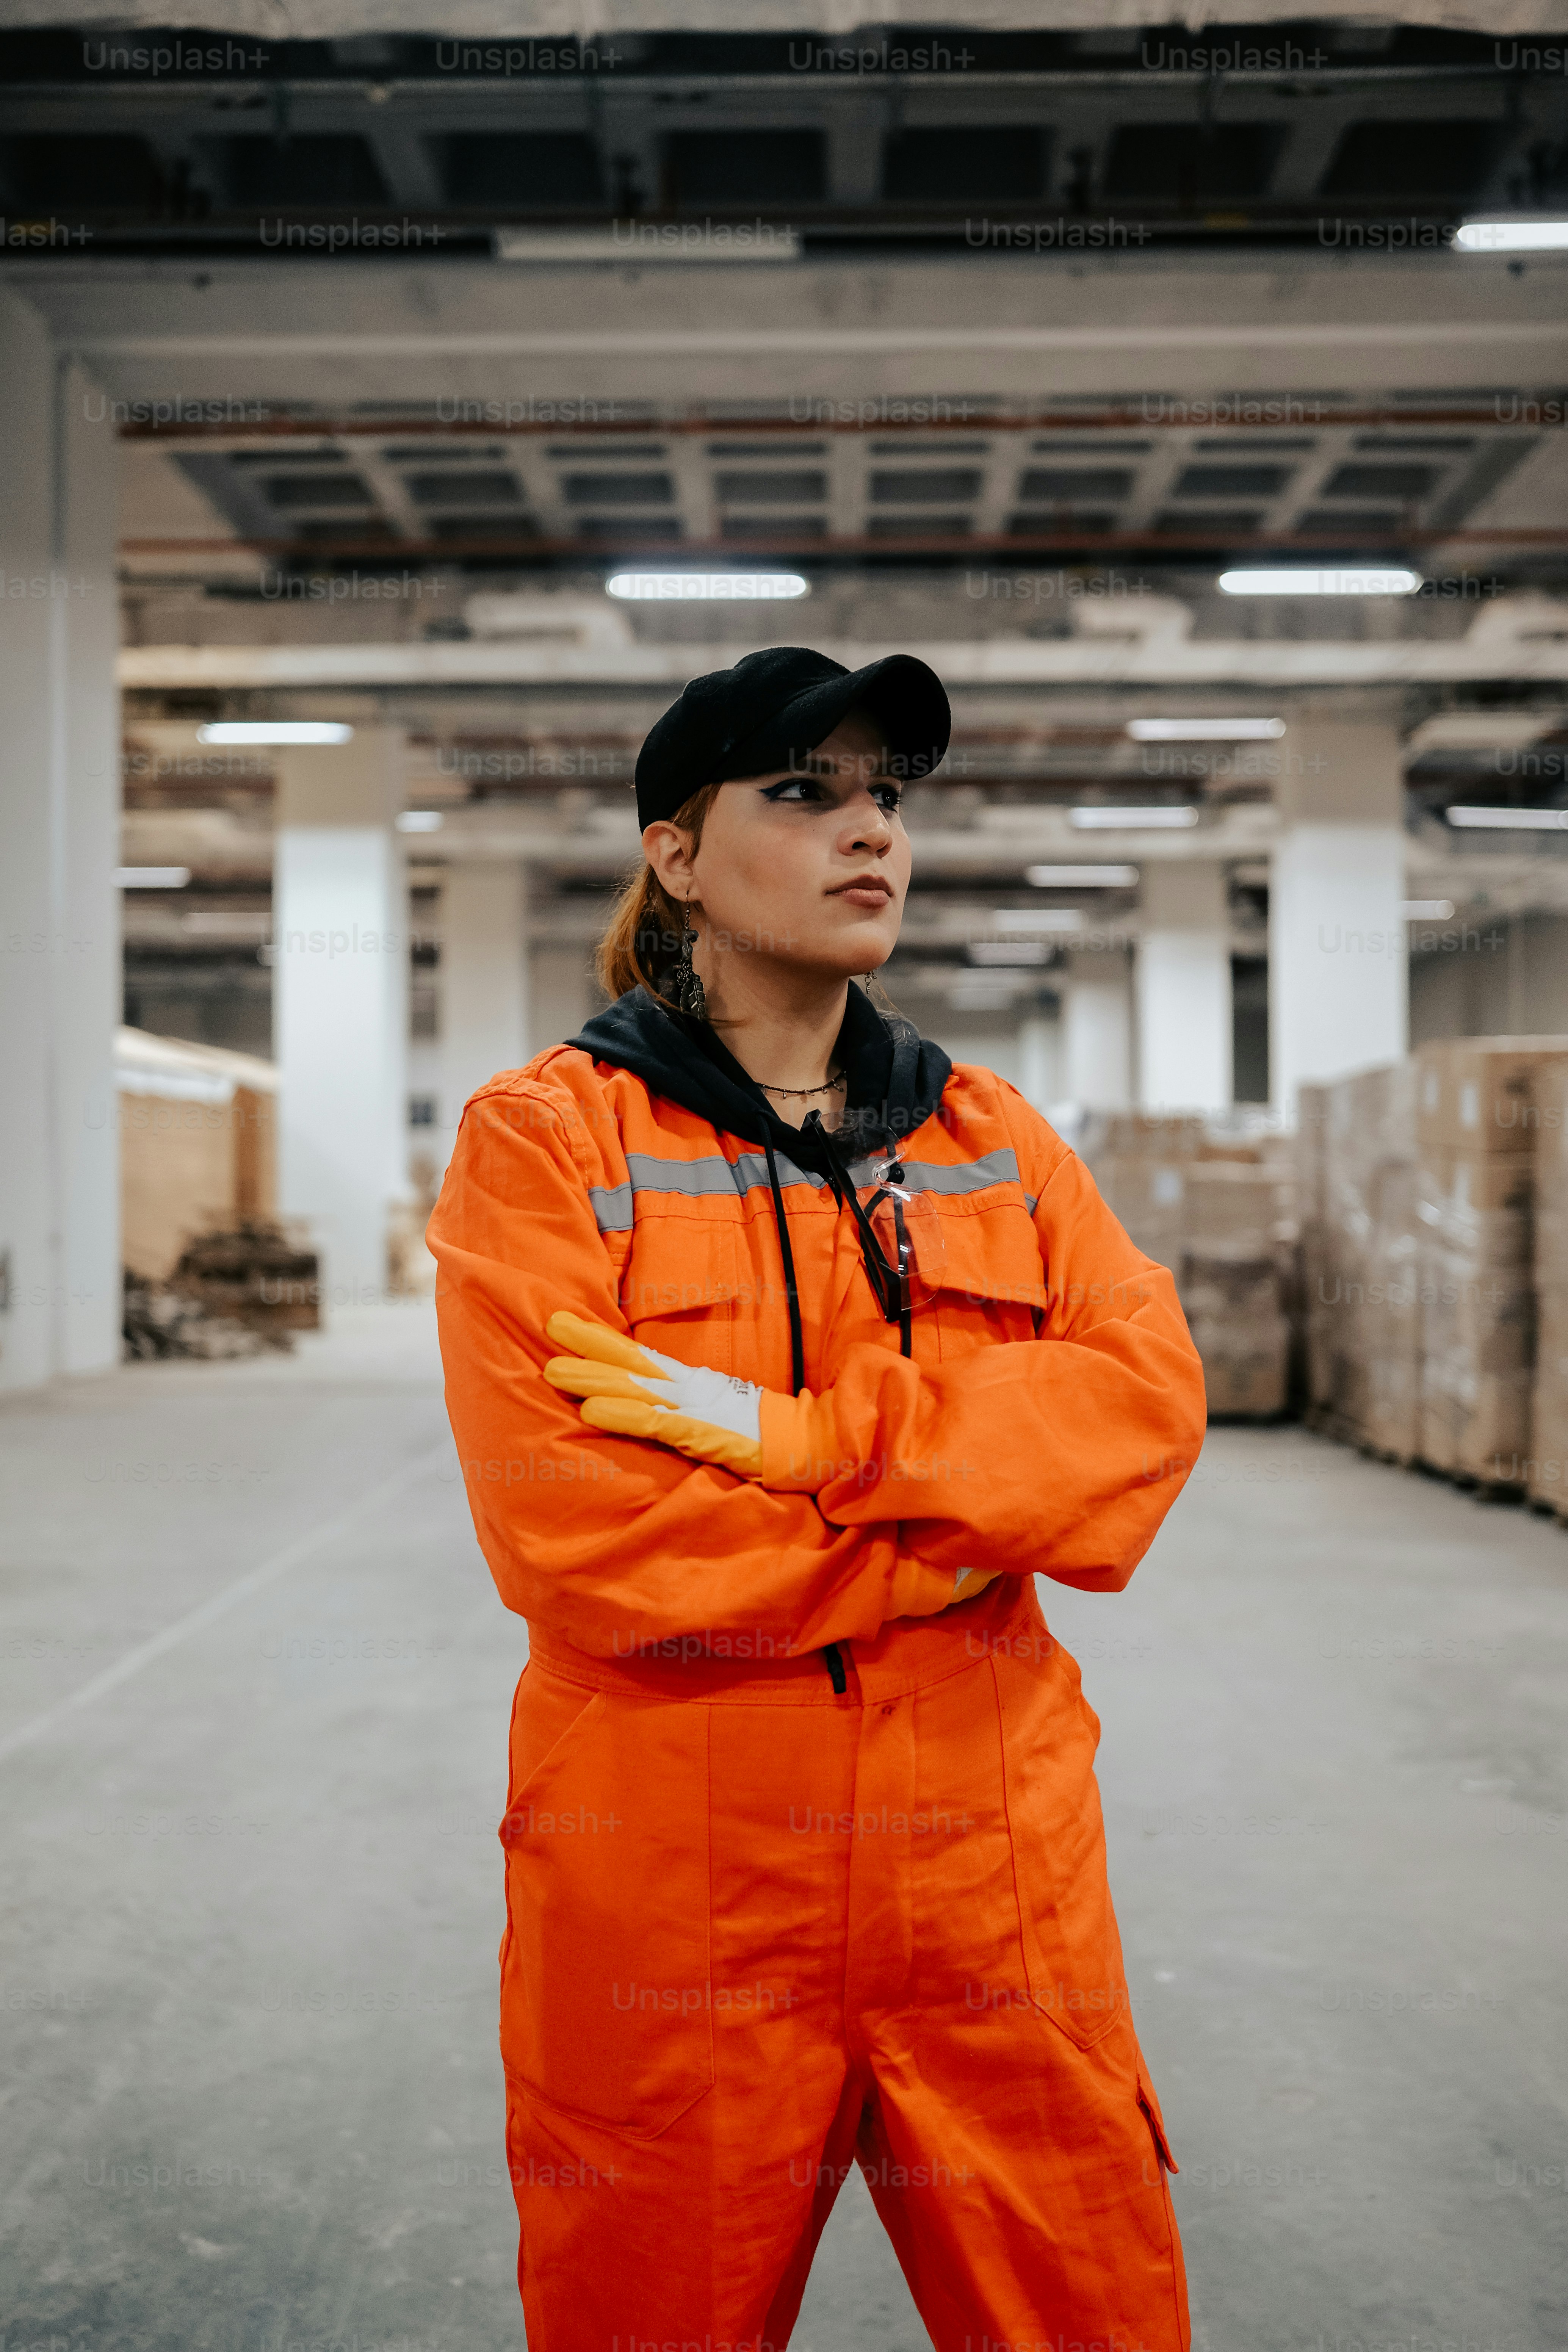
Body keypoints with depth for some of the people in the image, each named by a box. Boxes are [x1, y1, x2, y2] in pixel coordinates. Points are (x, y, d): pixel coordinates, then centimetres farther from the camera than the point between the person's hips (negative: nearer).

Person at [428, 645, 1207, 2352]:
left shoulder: (992, 1137, 9)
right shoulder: (548, 1137, -5)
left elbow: (1150, 1394, -7)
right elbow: (571, 1538, -16)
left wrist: (795, 1432, -20)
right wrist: (962, 1535, -12)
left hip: (990, 1873, 4)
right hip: (673, 1885, -3)